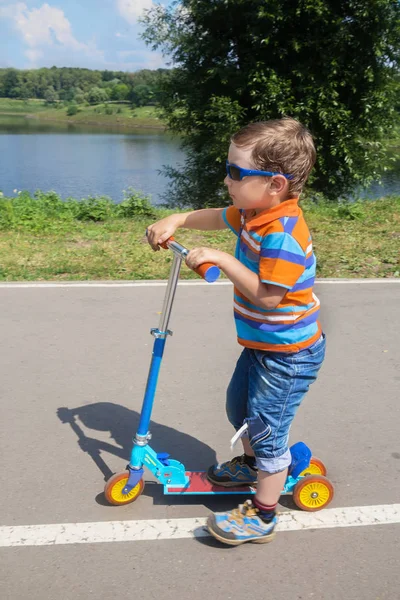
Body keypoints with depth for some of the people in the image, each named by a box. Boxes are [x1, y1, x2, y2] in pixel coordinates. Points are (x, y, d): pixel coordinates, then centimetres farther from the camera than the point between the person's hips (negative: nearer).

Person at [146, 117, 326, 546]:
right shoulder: (255, 212, -1)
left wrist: (220, 259, -27)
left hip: (288, 353, -10)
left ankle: (262, 517, 18)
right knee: (240, 407, 26)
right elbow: (218, 217, 17)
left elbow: (267, 294, -32)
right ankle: (250, 465, 51)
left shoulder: (283, 234, -30)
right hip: (261, 343, 10)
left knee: (266, 428, 1)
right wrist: (177, 221, 5)